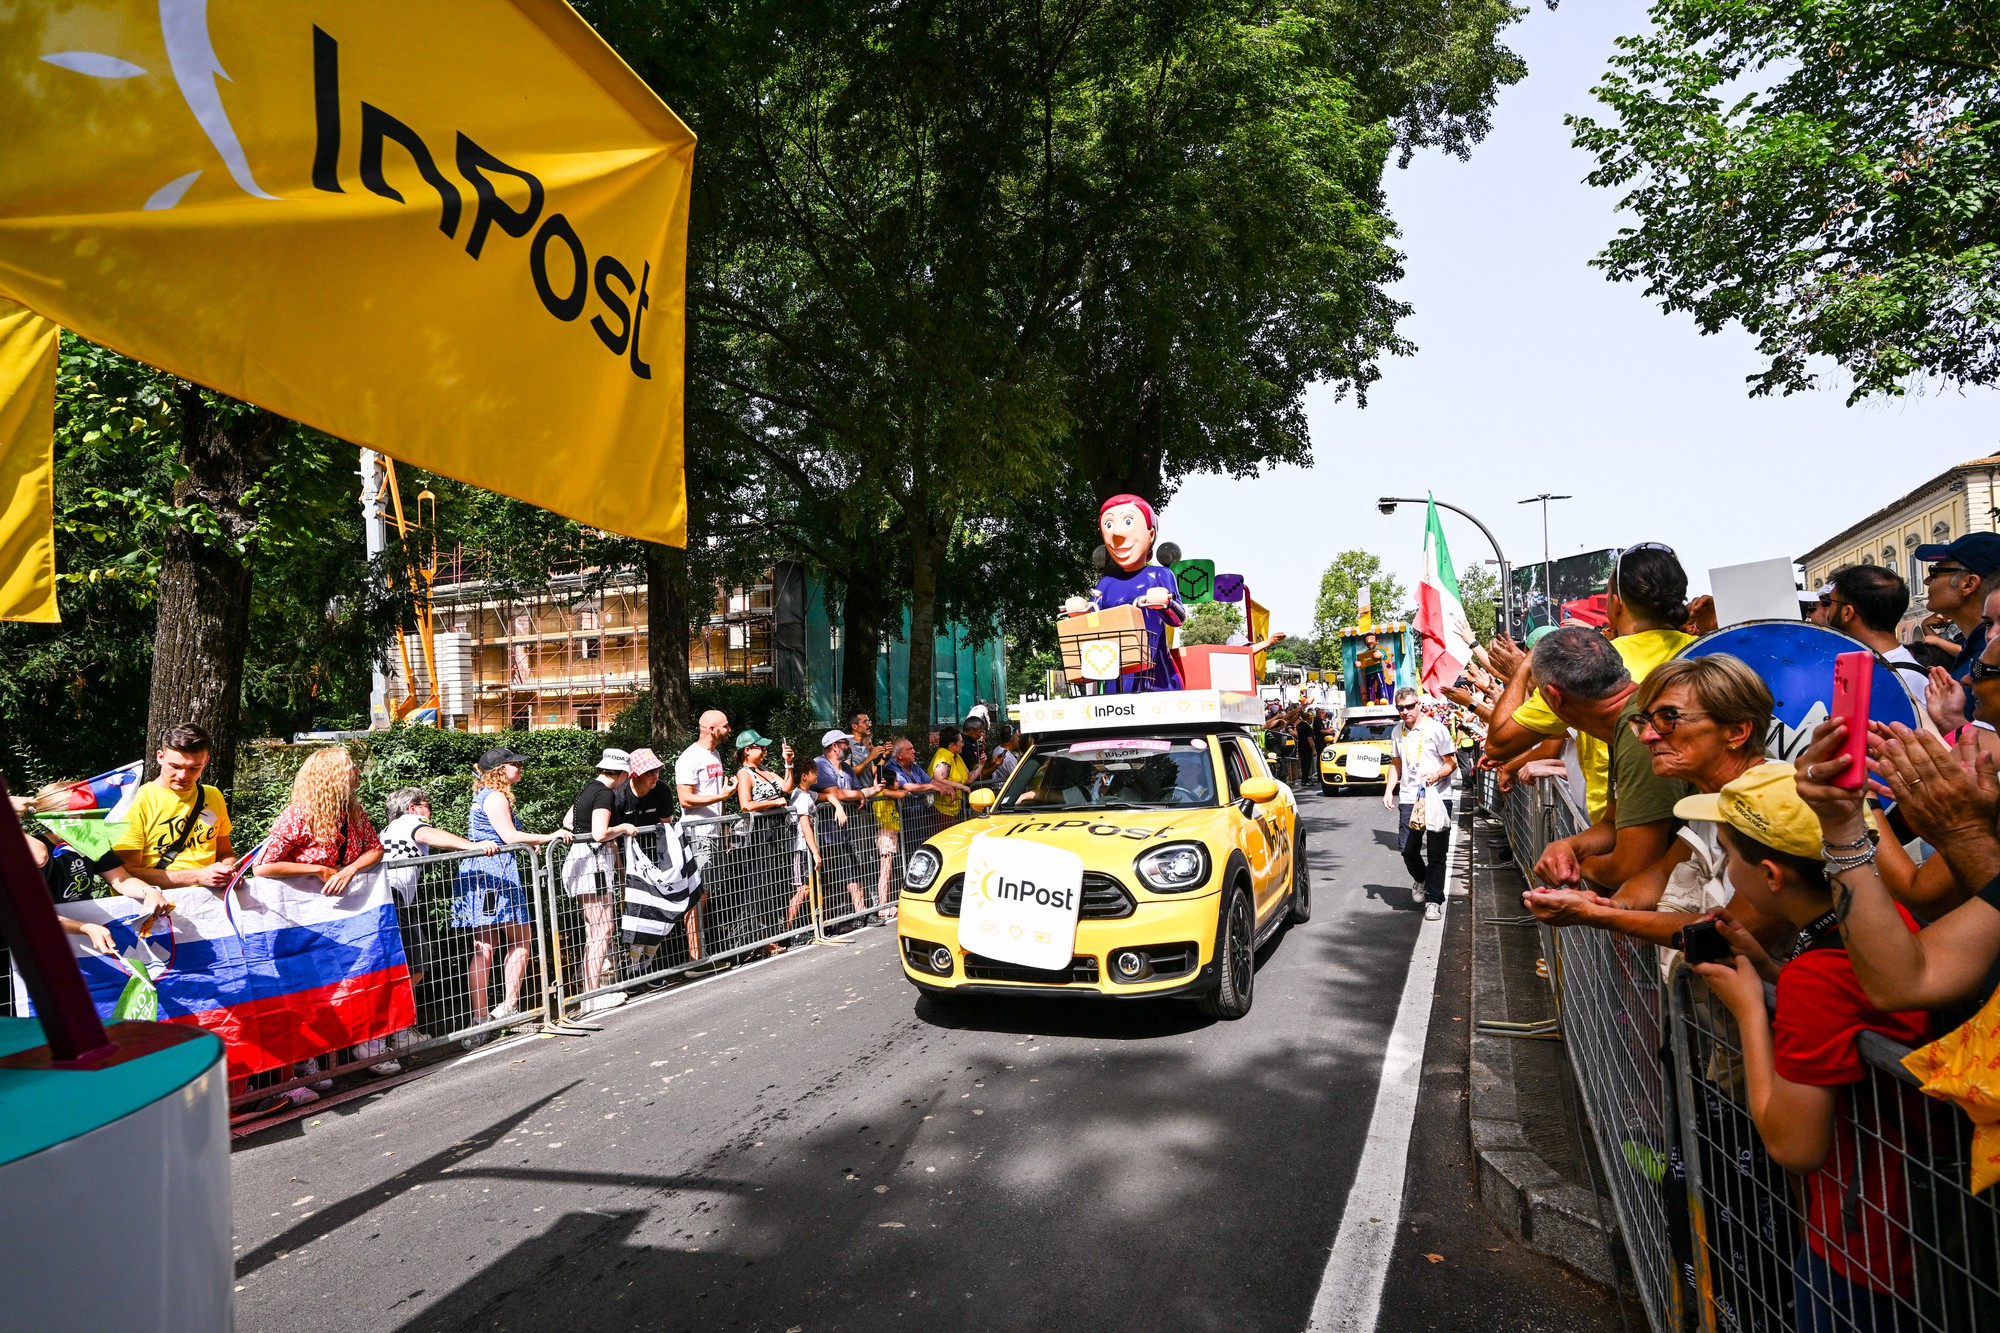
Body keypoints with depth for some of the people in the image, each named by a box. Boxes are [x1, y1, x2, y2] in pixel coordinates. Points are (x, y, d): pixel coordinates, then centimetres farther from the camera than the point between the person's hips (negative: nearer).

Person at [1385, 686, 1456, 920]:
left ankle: (1433, 901, 5)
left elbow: (1452, 762, -3)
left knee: (1436, 853, -2)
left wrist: (1436, 775, -23)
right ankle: (1420, 879, 33)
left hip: (1437, 798, -4)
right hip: (1409, 798, 4)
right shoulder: (1397, 732, 11)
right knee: (1408, 849, 3)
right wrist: (1388, 791, 8)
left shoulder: (1436, 729, -5)